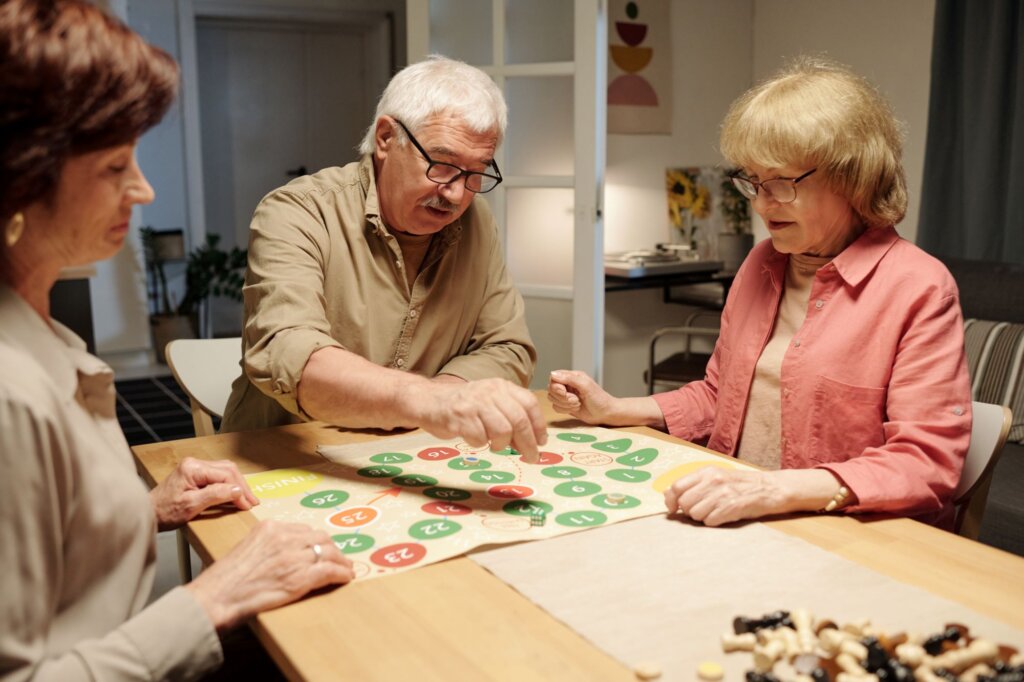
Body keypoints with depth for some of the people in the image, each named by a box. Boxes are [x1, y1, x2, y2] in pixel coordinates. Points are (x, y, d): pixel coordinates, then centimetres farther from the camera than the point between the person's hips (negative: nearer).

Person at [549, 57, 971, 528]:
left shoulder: (919, 290, -9)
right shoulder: (761, 263, 12)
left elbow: (929, 465, -16)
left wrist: (775, 489, -29)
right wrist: (612, 410, 8)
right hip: (730, 525, 7)